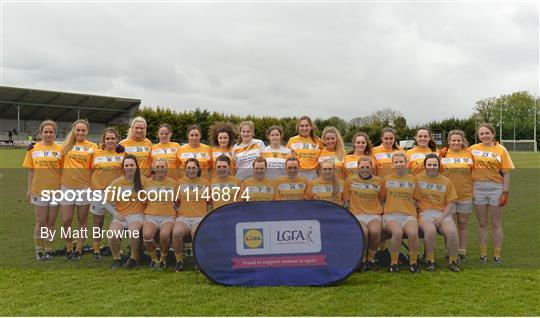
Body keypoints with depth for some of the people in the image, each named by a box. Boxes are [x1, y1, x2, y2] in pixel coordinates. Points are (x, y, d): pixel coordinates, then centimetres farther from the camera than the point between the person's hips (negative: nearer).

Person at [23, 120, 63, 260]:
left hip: (56, 189, 0)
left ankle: (48, 249, 20)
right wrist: (29, 189, 5)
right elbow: (31, 170, 6)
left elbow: (63, 170, 3)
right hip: (39, 190, 0)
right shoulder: (33, 149, 2)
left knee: (51, 221, 8)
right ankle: (39, 250, 19)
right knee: (41, 222, 5)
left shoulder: (60, 149, -1)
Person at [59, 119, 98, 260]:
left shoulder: (92, 147, 1)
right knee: (66, 221, 3)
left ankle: (79, 249, 23)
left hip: (84, 187, -1)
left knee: (82, 220, 9)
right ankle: (69, 249, 22)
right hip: (67, 187, 1)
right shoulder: (67, 145, 6)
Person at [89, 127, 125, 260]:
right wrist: (90, 186, -2)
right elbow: (90, 170, 6)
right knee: (97, 222, 10)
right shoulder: (96, 153, 2)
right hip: (99, 191, 0)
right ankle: (96, 250, 23)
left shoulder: (122, 152, 1)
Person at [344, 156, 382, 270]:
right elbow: (346, 199, 16)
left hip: (374, 215, 1)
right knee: (363, 232, -35)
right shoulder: (350, 180, 10)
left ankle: (371, 259, -10)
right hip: (357, 215, -1)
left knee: (375, 231, -34)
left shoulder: (378, 181, 13)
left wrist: (381, 210, 9)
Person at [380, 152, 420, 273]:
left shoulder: (412, 179, 16)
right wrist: (383, 210, 6)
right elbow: (382, 198, 20)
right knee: (398, 232, -35)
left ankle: (413, 263, -9)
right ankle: (393, 263, -15)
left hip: (409, 215, 1)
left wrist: (414, 202, 5)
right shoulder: (386, 179, 15)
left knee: (413, 233, -33)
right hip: (390, 215, -1)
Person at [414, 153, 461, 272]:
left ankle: (453, 262, -8)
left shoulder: (446, 181, 11)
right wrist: (417, 214, -9)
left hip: (443, 213, 2)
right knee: (430, 230, -34)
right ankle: (430, 261, -15)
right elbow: (413, 199, 7)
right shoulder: (418, 178, 8)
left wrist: (442, 218, -8)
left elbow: (450, 203, 7)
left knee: (452, 231, -28)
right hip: (425, 213, -2)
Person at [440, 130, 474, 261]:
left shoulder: (469, 154, 6)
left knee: (463, 224, 8)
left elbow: (474, 173, 10)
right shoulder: (443, 154, 2)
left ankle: (462, 251, 18)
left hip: (465, 195, 1)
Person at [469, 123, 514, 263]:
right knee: (482, 223, 9)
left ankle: (497, 255, 14)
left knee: (496, 223, 5)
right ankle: (483, 253, 17)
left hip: (496, 188, -1)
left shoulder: (501, 150, -1)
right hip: (478, 188, 2)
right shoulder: (473, 149, 4)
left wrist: (505, 192, -7)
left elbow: (506, 172, -2)